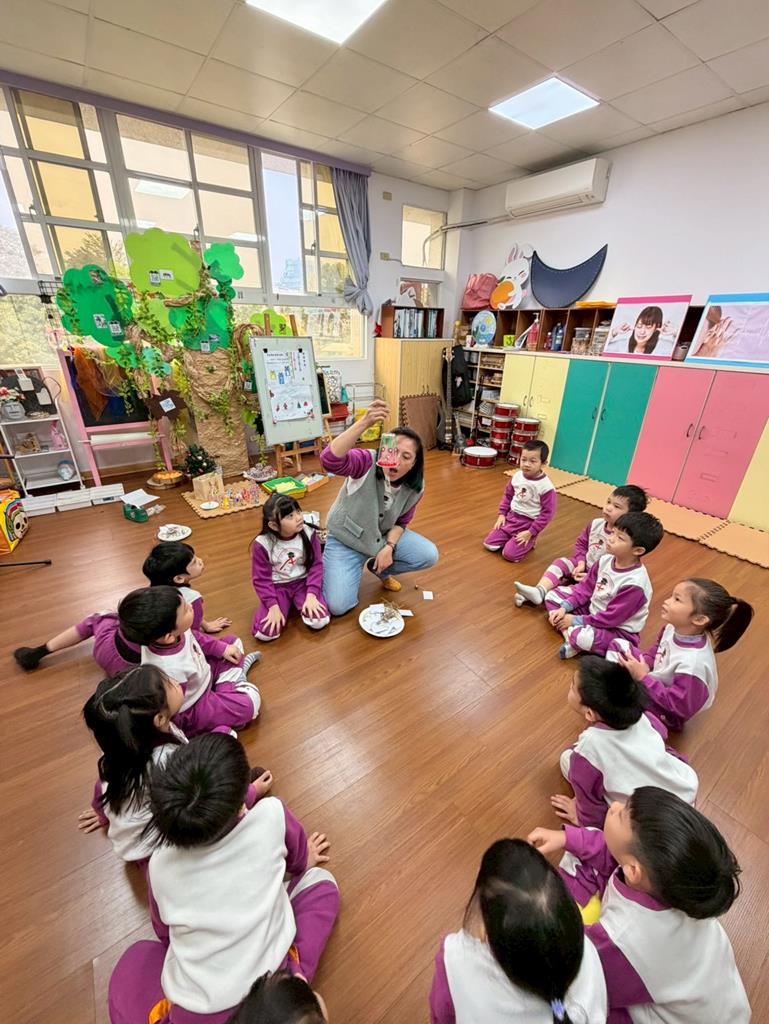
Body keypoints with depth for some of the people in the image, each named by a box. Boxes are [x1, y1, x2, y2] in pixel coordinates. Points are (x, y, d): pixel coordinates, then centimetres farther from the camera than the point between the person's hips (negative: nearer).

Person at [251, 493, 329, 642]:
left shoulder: (308, 533, -14)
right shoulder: (262, 544, -18)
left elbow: (316, 565, -8)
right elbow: (261, 579, -10)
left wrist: (311, 595, -18)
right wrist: (273, 606, -19)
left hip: (303, 582, 1)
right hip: (277, 586, -1)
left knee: (319, 621, -20)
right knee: (265, 633, -18)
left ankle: (297, 603, 12)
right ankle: (287, 604, 12)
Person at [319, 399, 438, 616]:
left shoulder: (415, 488, -12)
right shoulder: (367, 462, -27)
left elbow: (401, 521, 2)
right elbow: (329, 460, -48)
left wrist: (389, 547, -16)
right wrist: (364, 423, -59)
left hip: (384, 537, 4)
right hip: (346, 540, -4)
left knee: (429, 556, -10)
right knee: (338, 606, -15)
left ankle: (380, 569, 15)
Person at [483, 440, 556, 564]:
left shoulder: (546, 487, -21)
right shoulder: (517, 476, -4)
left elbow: (547, 513, -17)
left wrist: (531, 532, -18)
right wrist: (502, 514, 2)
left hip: (528, 524, -5)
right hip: (511, 517, 5)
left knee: (509, 554, -16)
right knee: (489, 544, -4)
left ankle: (529, 541, 12)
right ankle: (512, 539, 20)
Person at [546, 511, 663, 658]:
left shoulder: (634, 584, -30)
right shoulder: (606, 560, -9)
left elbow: (611, 618, -25)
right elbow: (585, 588, 2)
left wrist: (575, 620, -17)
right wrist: (564, 608, -7)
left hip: (618, 629, -8)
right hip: (593, 610, 8)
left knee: (582, 637, -38)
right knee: (552, 596, 2)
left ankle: (574, 635, -3)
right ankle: (570, 635, -14)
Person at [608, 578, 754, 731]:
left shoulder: (692, 663, -38)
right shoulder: (674, 628, -17)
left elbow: (679, 707, -29)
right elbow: (656, 651, 4)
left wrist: (643, 677, -28)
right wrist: (642, 665, -11)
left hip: (665, 713, -7)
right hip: (656, 682, 7)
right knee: (619, 644, 5)